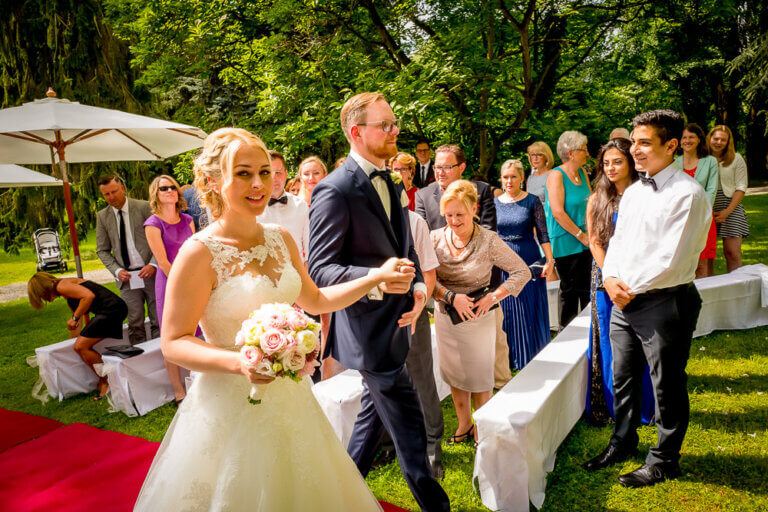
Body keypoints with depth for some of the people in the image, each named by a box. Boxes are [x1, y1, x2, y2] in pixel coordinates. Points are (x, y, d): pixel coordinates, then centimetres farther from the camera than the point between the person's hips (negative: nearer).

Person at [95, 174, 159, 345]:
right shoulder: (102, 216, 9)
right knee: (135, 324, 3)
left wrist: (153, 264, -12)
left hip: (150, 272, -2)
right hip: (127, 277, 2)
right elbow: (102, 250, 12)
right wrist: (117, 270, -4)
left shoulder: (144, 207, -1)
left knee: (158, 322, 2)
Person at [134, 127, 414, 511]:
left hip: (289, 398, 6)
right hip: (230, 404, -5)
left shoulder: (281, 239, 1)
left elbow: (314, 300, 13)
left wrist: (377, 276, 3)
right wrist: (239, 362, -29)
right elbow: (173, 343, -13)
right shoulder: (200, 253, -16)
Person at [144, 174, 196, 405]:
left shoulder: (187, 220, 8)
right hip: (169, 284, -4)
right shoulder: (153, 224, -8)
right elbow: (163, 263, -10)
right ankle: (179, 393, 11)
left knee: (193, 336, 7)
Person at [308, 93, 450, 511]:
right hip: (369, 330, -9)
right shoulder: (335, 190, -17)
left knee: (374, 413, 22)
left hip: (395, 322, 9)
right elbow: (320, 269, -18)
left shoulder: (391, 184, 11)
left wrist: (417, 285, -1)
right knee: (409, 425, 2)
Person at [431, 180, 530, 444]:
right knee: (454, 374, 15)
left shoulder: (489, 241, -15)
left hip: (478, 319, -3)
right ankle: (464, 425, 35)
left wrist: (492, 297, -19)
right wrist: (452, 297, -21)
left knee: (479, 376, 9)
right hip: (445, 317, 3)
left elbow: (522, 272, -10)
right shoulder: (435, 238, -8)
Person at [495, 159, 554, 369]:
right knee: (506, 311, 8)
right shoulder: (495, 203, 5)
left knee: (530, 312, 4)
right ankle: (510, 359, 22)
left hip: (528, 262, -2)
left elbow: (543, 234, -3)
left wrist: (549, 260, -10)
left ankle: (532, 359, 19)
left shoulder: (532, 201, -3)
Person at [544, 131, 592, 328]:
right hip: (566, 244, -7)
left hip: (584, 244, 7)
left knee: (586, 289, 11)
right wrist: (582, 236, -15)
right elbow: (558, 213, -18)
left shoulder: (582, 173, 11)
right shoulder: (556, 175, -12)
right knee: (570, 290, 2)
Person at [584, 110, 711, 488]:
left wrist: (631, 288, -11)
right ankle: (623, 443, 37)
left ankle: (663, 460, 27)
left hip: (663, 302, -7)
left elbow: (671, 259, -19)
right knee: (622, 379, 18)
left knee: (666, 385, 8)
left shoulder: (688, 194, -14)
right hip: (623, 300, 7)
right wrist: (610, 279, -3)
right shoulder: (632, 192, 11)